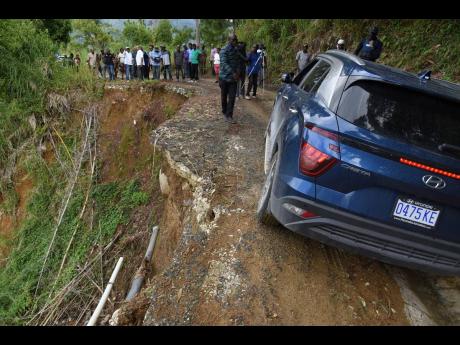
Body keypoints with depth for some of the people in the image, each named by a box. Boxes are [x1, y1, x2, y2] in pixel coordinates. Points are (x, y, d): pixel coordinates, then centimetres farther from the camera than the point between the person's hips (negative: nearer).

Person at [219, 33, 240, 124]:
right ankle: (224, 112, 29)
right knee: (224, 96, 10)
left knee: (232, 97, -4)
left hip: (233, 78, 5)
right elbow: (224, 63, -22)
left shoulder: (236, 50, 10)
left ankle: (229, 116, -1)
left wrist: (238, 72, -6)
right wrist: (233, 73, -33)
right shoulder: (224, 50, -11)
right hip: (224, 77, -4)